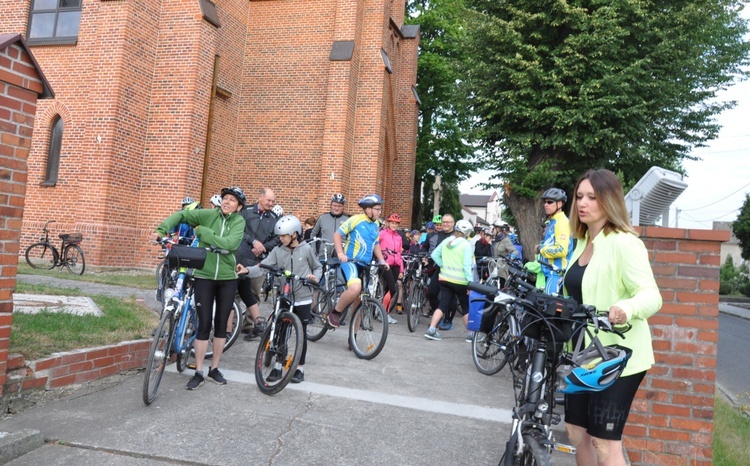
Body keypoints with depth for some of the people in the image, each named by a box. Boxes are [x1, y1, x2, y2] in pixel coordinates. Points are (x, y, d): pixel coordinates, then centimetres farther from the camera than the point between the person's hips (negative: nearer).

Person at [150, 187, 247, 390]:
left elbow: (229, 243, -20)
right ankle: (198, 373, 10)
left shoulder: (239, 221, -4)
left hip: (227, 279, 1)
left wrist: (201, 231, -19)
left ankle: (214, 369, 23)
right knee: (204, 324, -1)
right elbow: (181, 215, -1)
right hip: (204, 276, 0)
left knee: (221, 324, 8)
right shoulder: (209, 215, -1)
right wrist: (161, 230, -16)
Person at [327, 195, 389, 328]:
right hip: (350, 261, -7)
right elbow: (337, 234, -8)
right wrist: (340, 253, -20)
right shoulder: (356, 220, -10)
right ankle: (335, 312, -8)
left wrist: (381, 260, 7)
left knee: (359, 300, 9)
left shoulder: (375, 225, 11)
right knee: (355, 288, -34)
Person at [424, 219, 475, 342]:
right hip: (460, 281, -4)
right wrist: (470, 283, -15)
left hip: (445, 279, 4)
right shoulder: (466, 244, -11)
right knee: (466, 307, 10)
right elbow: (467, 265, -16)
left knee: (442, 305, 6)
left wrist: (444, 265, 9)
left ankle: (431, 330, -3)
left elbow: (434, 255, 6)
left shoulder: (446, 241, 5)